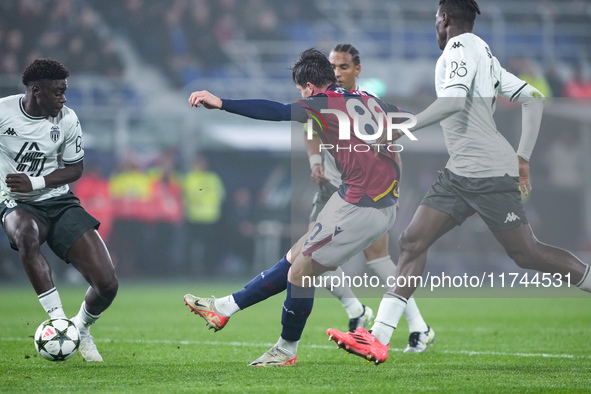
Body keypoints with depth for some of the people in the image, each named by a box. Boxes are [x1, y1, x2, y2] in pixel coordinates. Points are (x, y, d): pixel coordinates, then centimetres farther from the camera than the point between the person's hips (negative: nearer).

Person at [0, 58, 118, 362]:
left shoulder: (66, 120, -5)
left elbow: (75, 169, 3)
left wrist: (34, 183, -13)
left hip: (59, 201, 2)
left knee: (107, 285, -11)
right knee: (26, 235, -43)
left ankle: (81, 329, 22)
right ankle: (60, 321, -35)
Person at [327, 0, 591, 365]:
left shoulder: (461, 46, -7)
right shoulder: (486, 56, 20)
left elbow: (454, 99, -24)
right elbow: (533, 99, 20)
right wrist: (523, 157, 19)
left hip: (488, 172, -10)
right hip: (460, 173, 10)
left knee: (526, 253, -5)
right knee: (412, 242, 1)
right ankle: (378, 339, -3)